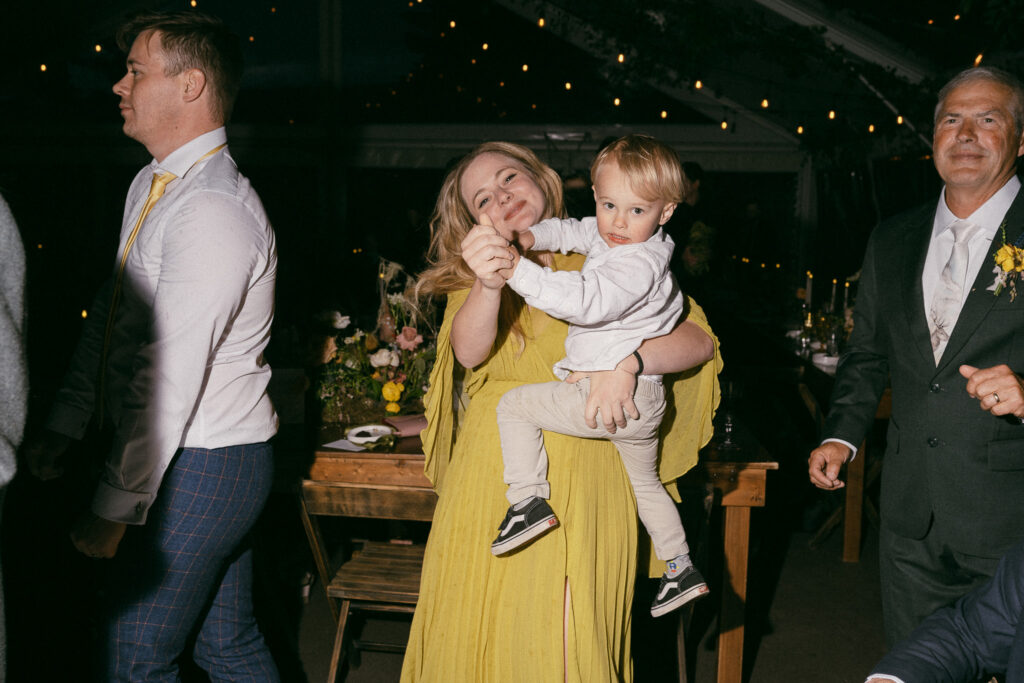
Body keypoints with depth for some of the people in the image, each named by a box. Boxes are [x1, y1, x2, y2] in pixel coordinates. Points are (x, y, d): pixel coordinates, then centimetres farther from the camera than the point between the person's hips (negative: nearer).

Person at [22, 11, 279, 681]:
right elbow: (110, 313, 16)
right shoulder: (149, 185, 10)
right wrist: (65, 425, 13)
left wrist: (115, 508, -19)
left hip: (198, 468, -9)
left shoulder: (213, 212, -22)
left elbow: (168, 378, -24)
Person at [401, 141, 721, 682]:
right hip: (495, 470, 2)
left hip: (585, 479, -2)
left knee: (569, 634, -5)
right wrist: (489, 285, -28)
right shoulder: (473, 274, 14)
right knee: (483, 629, 1)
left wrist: (625, 361, -18)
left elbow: (700, 341, 0)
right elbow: (468, 352, -8)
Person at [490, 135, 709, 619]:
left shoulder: (638, 264, -22)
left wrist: (518, 271, -37)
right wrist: (533, 237, 6)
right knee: (644, 482, 27)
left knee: (514, 404, -1)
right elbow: (574, 231, 26)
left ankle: (529, 500, -5)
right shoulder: (608, 238, 8)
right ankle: (682, 570, 37)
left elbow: (586, 302, -36)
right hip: (643, 402, 10)